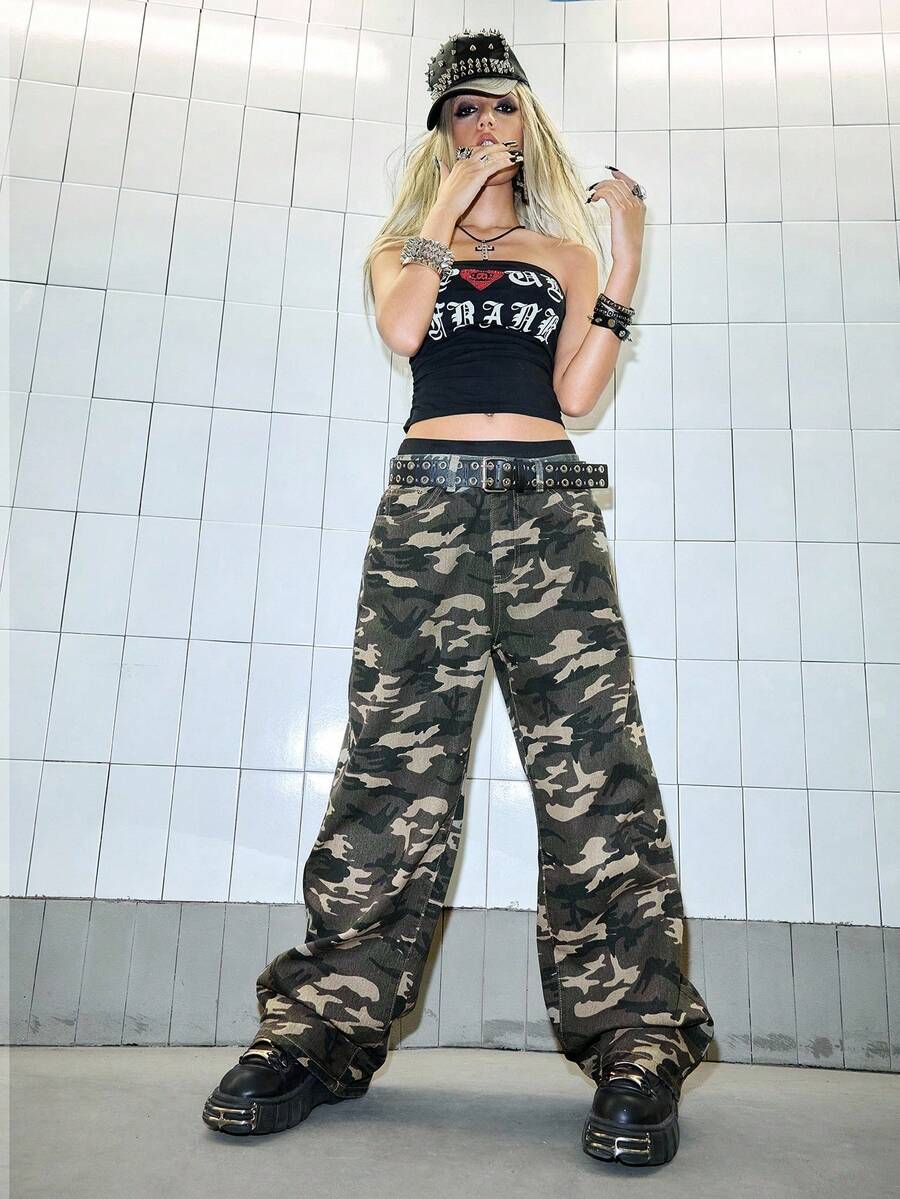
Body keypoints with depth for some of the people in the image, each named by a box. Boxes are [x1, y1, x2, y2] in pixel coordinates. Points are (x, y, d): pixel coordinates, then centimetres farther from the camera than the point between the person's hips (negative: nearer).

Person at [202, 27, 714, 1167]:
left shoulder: (565, 251, 23)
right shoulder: (403, 241, 23)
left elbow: (576, 391, 9)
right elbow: (399, 329, -1)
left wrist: (623, 268, 3)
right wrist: (449, 209, 4)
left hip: (548, 505, 1)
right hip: (427, 500, 0)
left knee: (590, 762, -11)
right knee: (391, 768, -7)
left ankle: (635, 1043, -7)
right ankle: (322, 1027, 0)